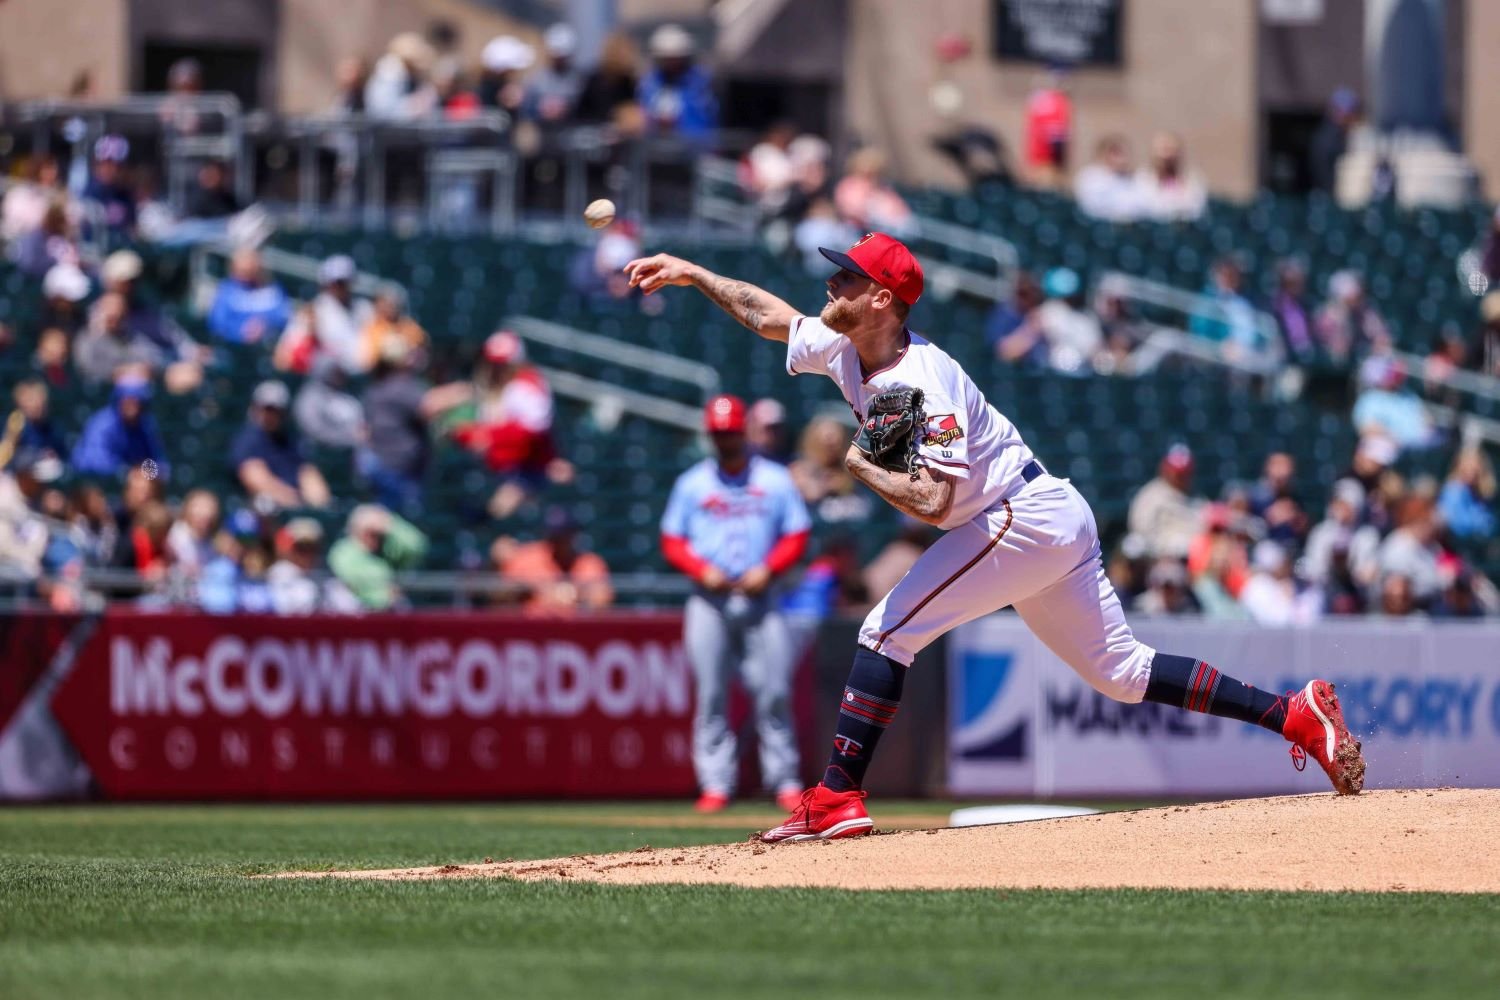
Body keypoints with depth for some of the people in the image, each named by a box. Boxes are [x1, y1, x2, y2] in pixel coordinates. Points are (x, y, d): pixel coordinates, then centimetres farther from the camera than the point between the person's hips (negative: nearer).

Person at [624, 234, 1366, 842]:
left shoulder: (922, 384, -23)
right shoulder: (846, 350, 4)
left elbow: (932, 502, -30)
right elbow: (770, 316, 21)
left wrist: (860, 466, -16)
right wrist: (692, 274, 16)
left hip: (1023, 520, -10)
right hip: (1053, 523, 10)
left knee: (888, 629, -11)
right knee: (1120, 670, 11)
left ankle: (837, 799, -13)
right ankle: (1296, 714, 8)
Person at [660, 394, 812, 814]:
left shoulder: (774, 480, 8)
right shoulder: (692, 484, 10)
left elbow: (797, 536, 7)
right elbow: (672, 542, 9)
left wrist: (768, 569, -10)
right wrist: (702, 569, -9)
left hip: (760, 601, -1)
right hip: (708, 601, 1)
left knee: (774, 692, -5)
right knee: (710, 694, -4)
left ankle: (785, 781, 1)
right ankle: (715, 783, -1)